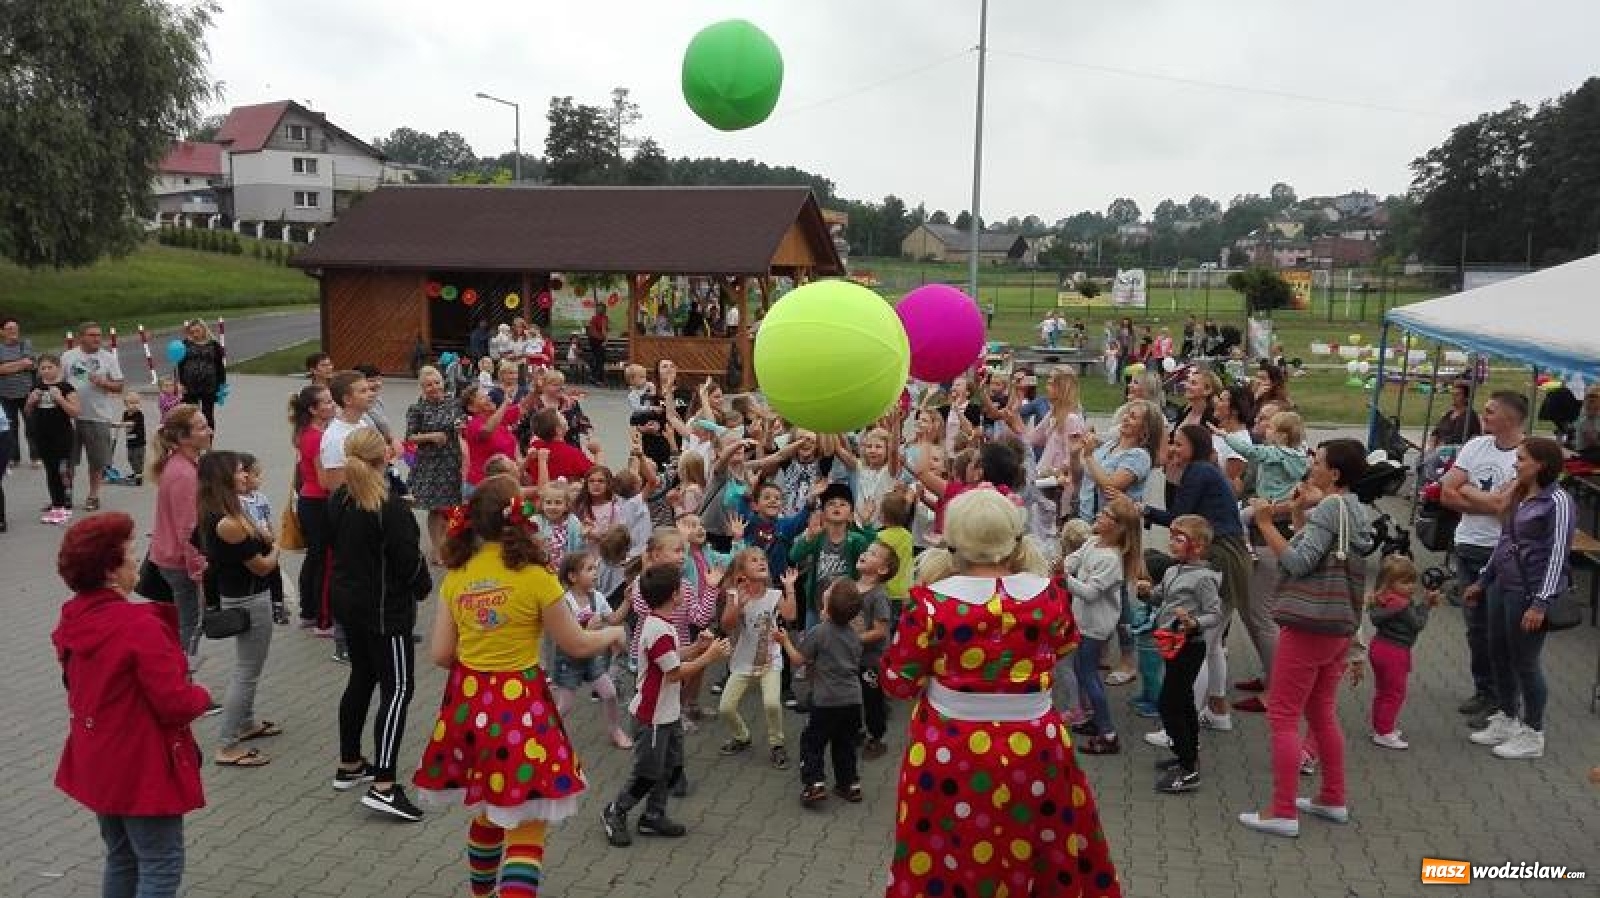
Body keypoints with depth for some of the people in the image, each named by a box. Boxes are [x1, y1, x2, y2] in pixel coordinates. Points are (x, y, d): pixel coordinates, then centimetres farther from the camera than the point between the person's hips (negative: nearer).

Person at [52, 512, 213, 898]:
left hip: (96, 762, 9)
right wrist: (201, 695, -5)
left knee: (121, 859, 22)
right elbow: (176, 704, -25)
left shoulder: (74, 617, 0)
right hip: (143, 767, -9)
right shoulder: (138, 625, -26)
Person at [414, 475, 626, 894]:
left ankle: (482, 889, 43)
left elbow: (440, 654, 4)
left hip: (468, 702, 6)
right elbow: (576, 645, -4)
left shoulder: (456, 576, 0)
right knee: (526, 824, 4)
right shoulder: (534, 576, -14)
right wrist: (612, 633, 15)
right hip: (518, 705, -6)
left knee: (488, 809, 26)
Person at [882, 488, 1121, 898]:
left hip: (949, 755, -1)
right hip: (1035, 751, 2)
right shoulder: (1049, 595, -8)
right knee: (1056, 855, 25)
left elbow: (898, 682, -6)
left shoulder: (931, 602, -16)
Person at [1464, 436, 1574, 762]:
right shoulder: (1519, 495, 10)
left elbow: (1558, 554, -18)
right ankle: (1506, 719, 32)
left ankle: (1532, 735, 17)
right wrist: (1482, 581, 21)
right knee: (1498, 655, 15)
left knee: (1524, 662, 2)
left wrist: (1541, 602, -22)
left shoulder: (1557, 501, -15)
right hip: (1503, 585, 8)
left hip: (1529, 592, -8)